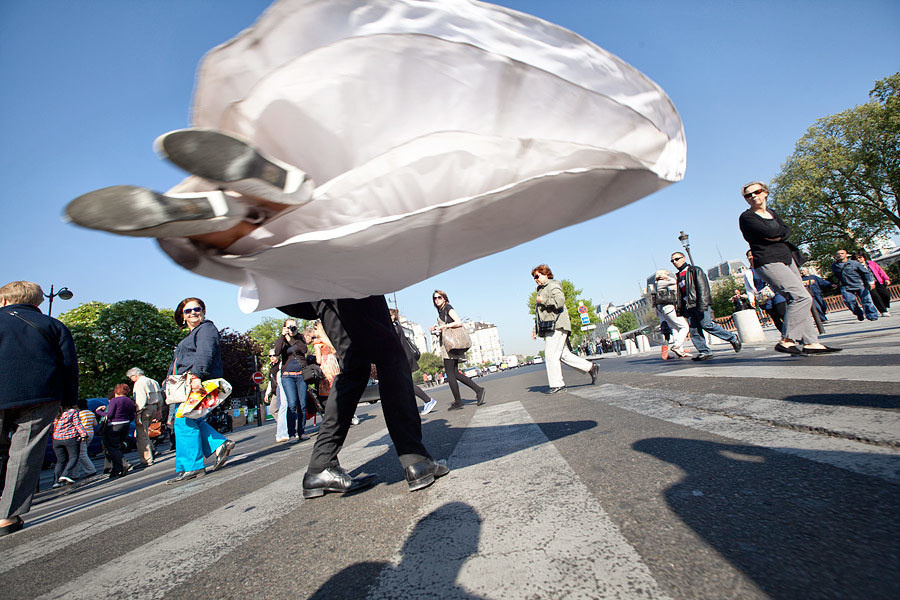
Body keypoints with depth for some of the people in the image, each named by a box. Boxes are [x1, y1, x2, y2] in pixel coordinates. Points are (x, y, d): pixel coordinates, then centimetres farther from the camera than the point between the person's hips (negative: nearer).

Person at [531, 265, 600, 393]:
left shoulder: (553, 285, -2)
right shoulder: (541, 290, 27)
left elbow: (560, 301, -21)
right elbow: (540, 313, 30)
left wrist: (543, 300, -12)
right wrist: (535, 328, 26)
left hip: (557, 325, -10)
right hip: (550, 328, 10)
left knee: (551, 355, -11)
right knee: (564, 355, 7)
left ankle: (557, 384, -7)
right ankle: (591, 367, 14)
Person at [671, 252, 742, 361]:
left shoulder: (695, 270, 0)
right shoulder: (678, 276, 20)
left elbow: (702, 288, -10)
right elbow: (678, 294, 22)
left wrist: (702, 305, -19)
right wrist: (679, 309, 13)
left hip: (698, 303, -7)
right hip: (688, 306, 7)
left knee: (707, 325, -12)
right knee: (694, 330, -1)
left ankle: (732, 338, 6)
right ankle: (704, 352, 2)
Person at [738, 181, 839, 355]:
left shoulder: (772, 213, 20)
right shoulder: (747, 217, -4)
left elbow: (787, 232, 7)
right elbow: (769, 232, -16)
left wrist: (778, 236, -12)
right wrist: (782, 231, 2)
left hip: (788, 259, 8)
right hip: (768, 262, -8)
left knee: (799, 300, 5)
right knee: (802, 297, -19)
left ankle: (810, 342, 11)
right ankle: (786, 341, -18)